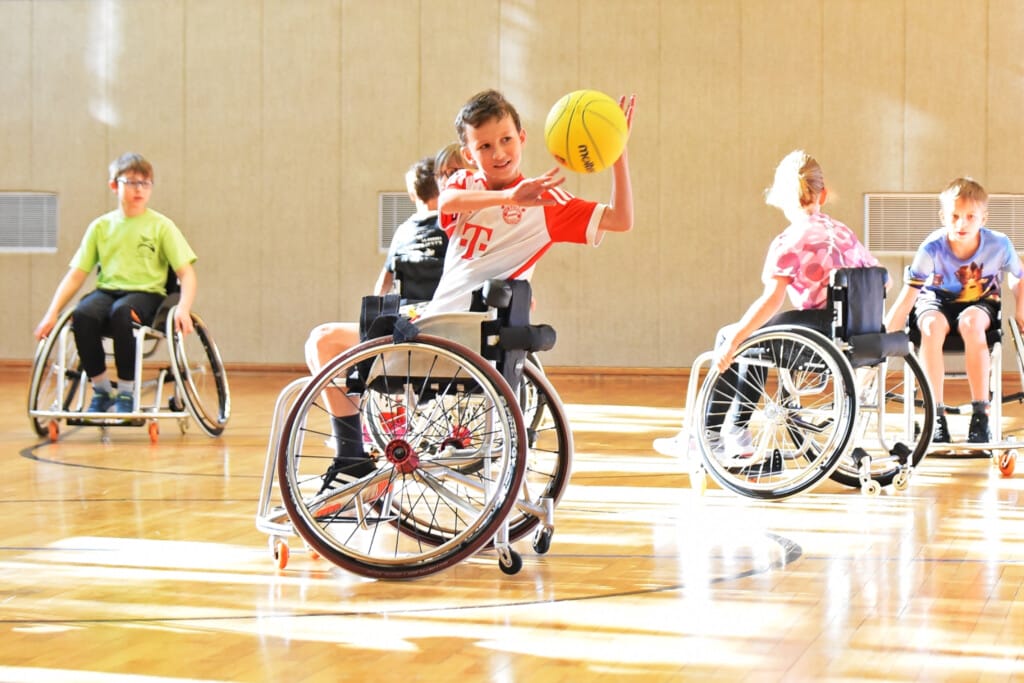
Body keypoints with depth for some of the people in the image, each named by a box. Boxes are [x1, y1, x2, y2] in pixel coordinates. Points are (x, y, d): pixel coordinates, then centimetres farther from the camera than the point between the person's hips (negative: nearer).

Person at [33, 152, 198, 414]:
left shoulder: (161, 226, 3)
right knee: (82, 314, -31)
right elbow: (76, 274, 8)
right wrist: (52, 312, -3)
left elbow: (186, 272, -2)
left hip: (146, 293, -3)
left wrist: (183, 308, -20)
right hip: (107, 291, 3)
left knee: (120, 312, -37)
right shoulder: (101, 226, 10)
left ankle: (126, 392, -21)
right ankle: (101, 390, -13)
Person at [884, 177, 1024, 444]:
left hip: (981, 302, 0)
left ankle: (980, 413, -27)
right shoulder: (932, 248, -26)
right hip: (937, 300, 0)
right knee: (930, 327, -35)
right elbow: (906, 298, -25)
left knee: (970, 322, -36)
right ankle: (937, 415, -26)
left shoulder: (999, 245, -22)